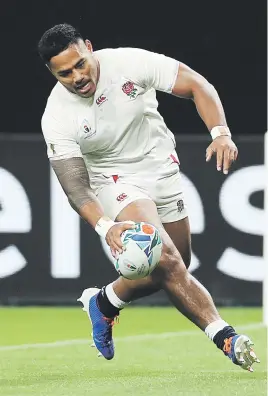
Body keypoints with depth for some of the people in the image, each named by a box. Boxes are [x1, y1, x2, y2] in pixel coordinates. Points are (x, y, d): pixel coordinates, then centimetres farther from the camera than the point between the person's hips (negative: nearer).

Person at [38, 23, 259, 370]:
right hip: (115, 181, -3)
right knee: (167, 262, -25)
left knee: (173, 268, 7)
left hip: (161, 167, 4)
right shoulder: (57, 118, -21)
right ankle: (225, 337, -20)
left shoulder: (130, 62, -20)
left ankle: (105, 302, 30)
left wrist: (221, 132, -30)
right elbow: (75, 185, -23)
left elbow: (197, 86, -14)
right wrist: (105, 226, -40)